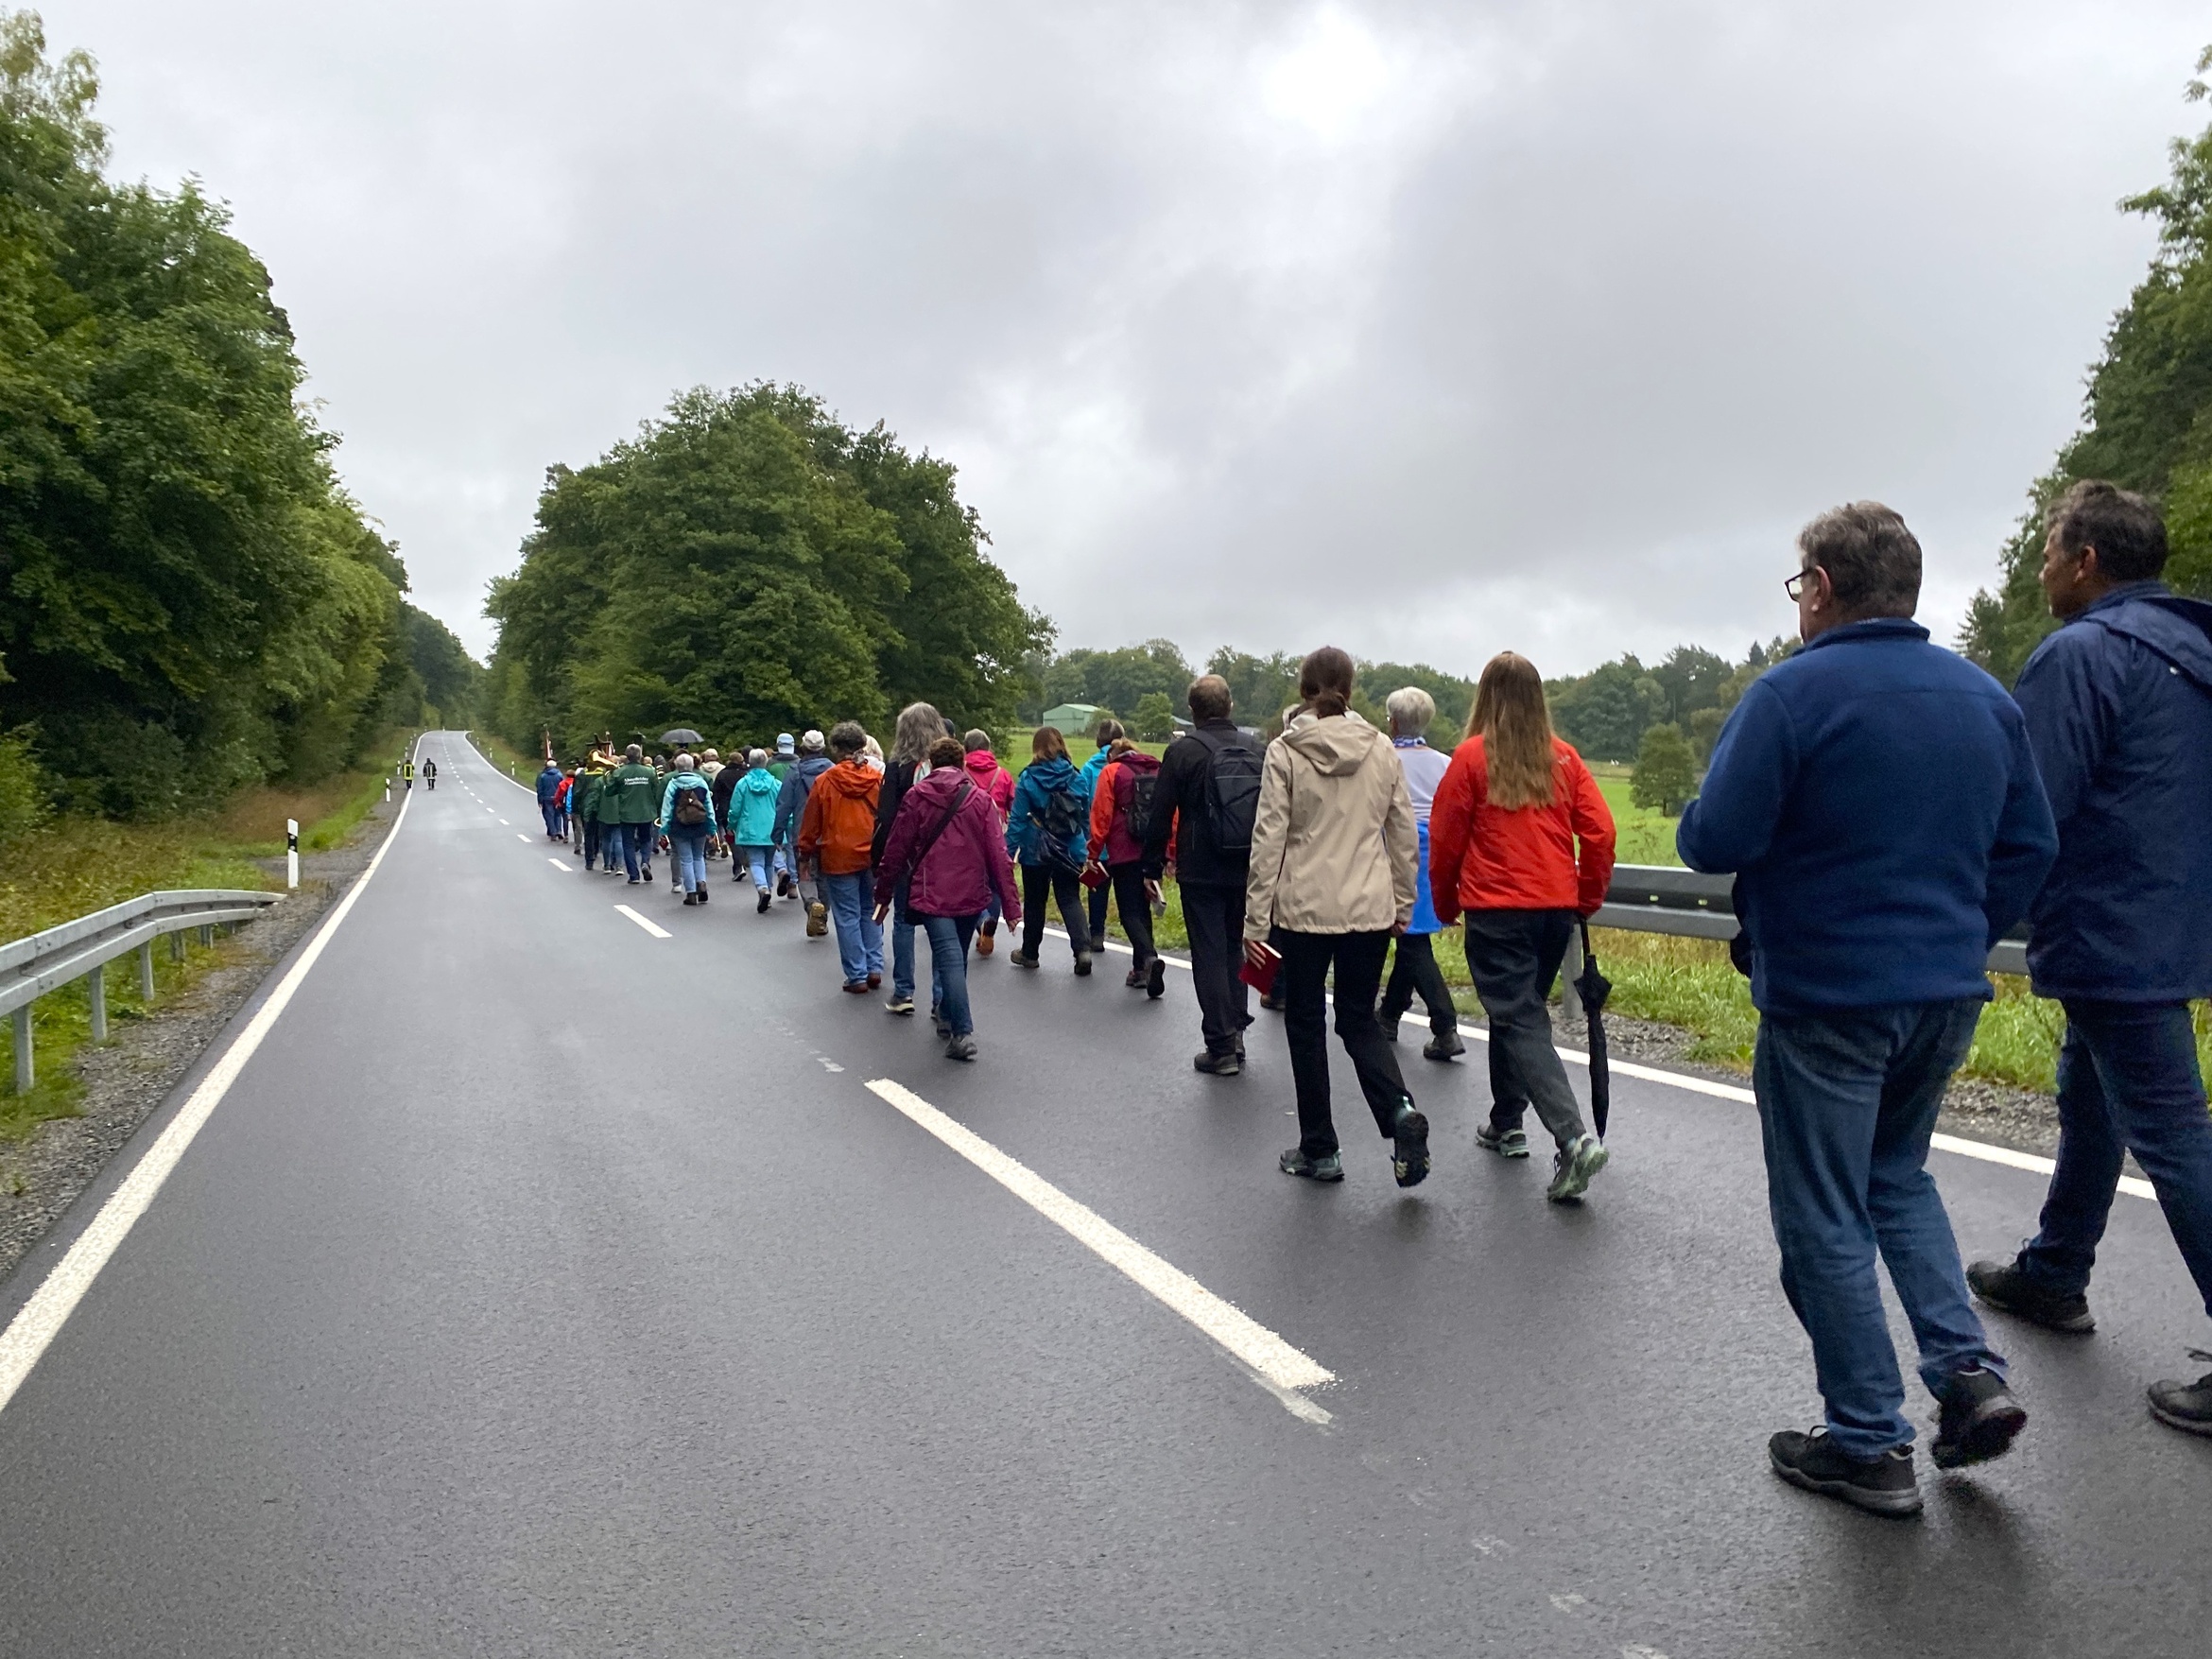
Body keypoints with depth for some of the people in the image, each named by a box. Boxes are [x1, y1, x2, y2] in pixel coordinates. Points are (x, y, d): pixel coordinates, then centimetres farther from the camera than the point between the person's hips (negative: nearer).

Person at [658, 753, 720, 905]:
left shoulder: (672, 783, -6)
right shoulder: (702, 782, 0)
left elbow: (666, 806, -7)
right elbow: (709, 805, 3)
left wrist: (664, 827, -3)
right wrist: (712, 828, 9)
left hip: (680, 826, -2)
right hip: (700, 825, 2)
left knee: (686, 859, 4)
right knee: (698, 857, 18)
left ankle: (691, 893, 3)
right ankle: (701, 883, -3)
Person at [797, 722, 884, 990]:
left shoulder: (825, 781, -8)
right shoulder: (877, 779, -2)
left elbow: (811, 823, -1)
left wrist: (805, 854, 12)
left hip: (839, 859, -3)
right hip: (872, 856, 3)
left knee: (848, 917, 3)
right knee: (870, 912, 16)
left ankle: (857, 976, 5)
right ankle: (874, 968, 12)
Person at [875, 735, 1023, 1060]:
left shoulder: (916, 796, -1)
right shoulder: (980, 799, 2)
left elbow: (896, 850, -1)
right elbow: (997, 854, -3)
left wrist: (884, 893, 9)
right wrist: (1010, 904, -1)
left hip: (932, 894, -3)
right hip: (970, 895, 3)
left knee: (949, 958, -7)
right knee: (957, 957, 19)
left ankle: (962, 1033, -17)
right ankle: (947, 1019, 32)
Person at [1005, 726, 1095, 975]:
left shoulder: (1028, 778, -10)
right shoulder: (1075, 777, -1)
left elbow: (1017, 818, -10)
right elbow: (1086, 816, 7)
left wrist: (1009, 850, -5)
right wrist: (1086, 847, 17)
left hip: (1036, 851, -2)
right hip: (1071, 851, 2)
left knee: (1034, 901, 13)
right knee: (1070, 899, 8)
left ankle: (1029, 952, 26)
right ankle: (1083, 948, -11)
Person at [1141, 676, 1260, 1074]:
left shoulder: (1182, 751, -8)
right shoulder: (1253, 751, 6)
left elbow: (1161, 816, -7)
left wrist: (1153, 867, 2)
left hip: (1201, 873, -5)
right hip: (1245, 871, 5)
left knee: (1209, 955, 0)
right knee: (1234, 948, 18)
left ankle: (1221, 1047, 2)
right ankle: (1236, 1033, 20)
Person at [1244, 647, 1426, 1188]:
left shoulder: (1285, 751, -7)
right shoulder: (1381, 749, 3)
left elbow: (1268, 839, -8)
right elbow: (1403, 833, 6)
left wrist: (1255, 920, -3)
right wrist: (1403, 904, 18)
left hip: (1305, 908, -3)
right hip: (1370, 907, 3)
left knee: (1306, 1023, 12)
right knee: (1359, 1019, 16)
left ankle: (1319, 1150, 17)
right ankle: (1399, 1111, -9)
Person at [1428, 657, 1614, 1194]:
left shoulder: (1472, 757, -6)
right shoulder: (1563, 758, 3)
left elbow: (1445, 841, -2)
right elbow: (1600, 832, 1)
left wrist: (1445, 904, 14)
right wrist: (1586, 899, 14)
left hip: (1496, 912, -5)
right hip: (1557, 909, 5)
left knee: (1521, 1022, -4)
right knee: (1519, 1010, 20)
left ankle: (1573, 1136, -19)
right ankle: (1506, 1125, 30)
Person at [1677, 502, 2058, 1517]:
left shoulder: (1792, 693, -15)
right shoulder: (1986, 697, 6)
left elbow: (1714, 842, -19)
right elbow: (2029, 849, 10)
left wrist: (1696, 821, 4)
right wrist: (1963, 941, 19)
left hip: (1826, 1000, -6)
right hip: (1948, 996, 7)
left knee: (1825, 1218, 6)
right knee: (1898, 1176, 26)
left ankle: (1869, 1446, 14)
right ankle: (1969, 1372, 14)